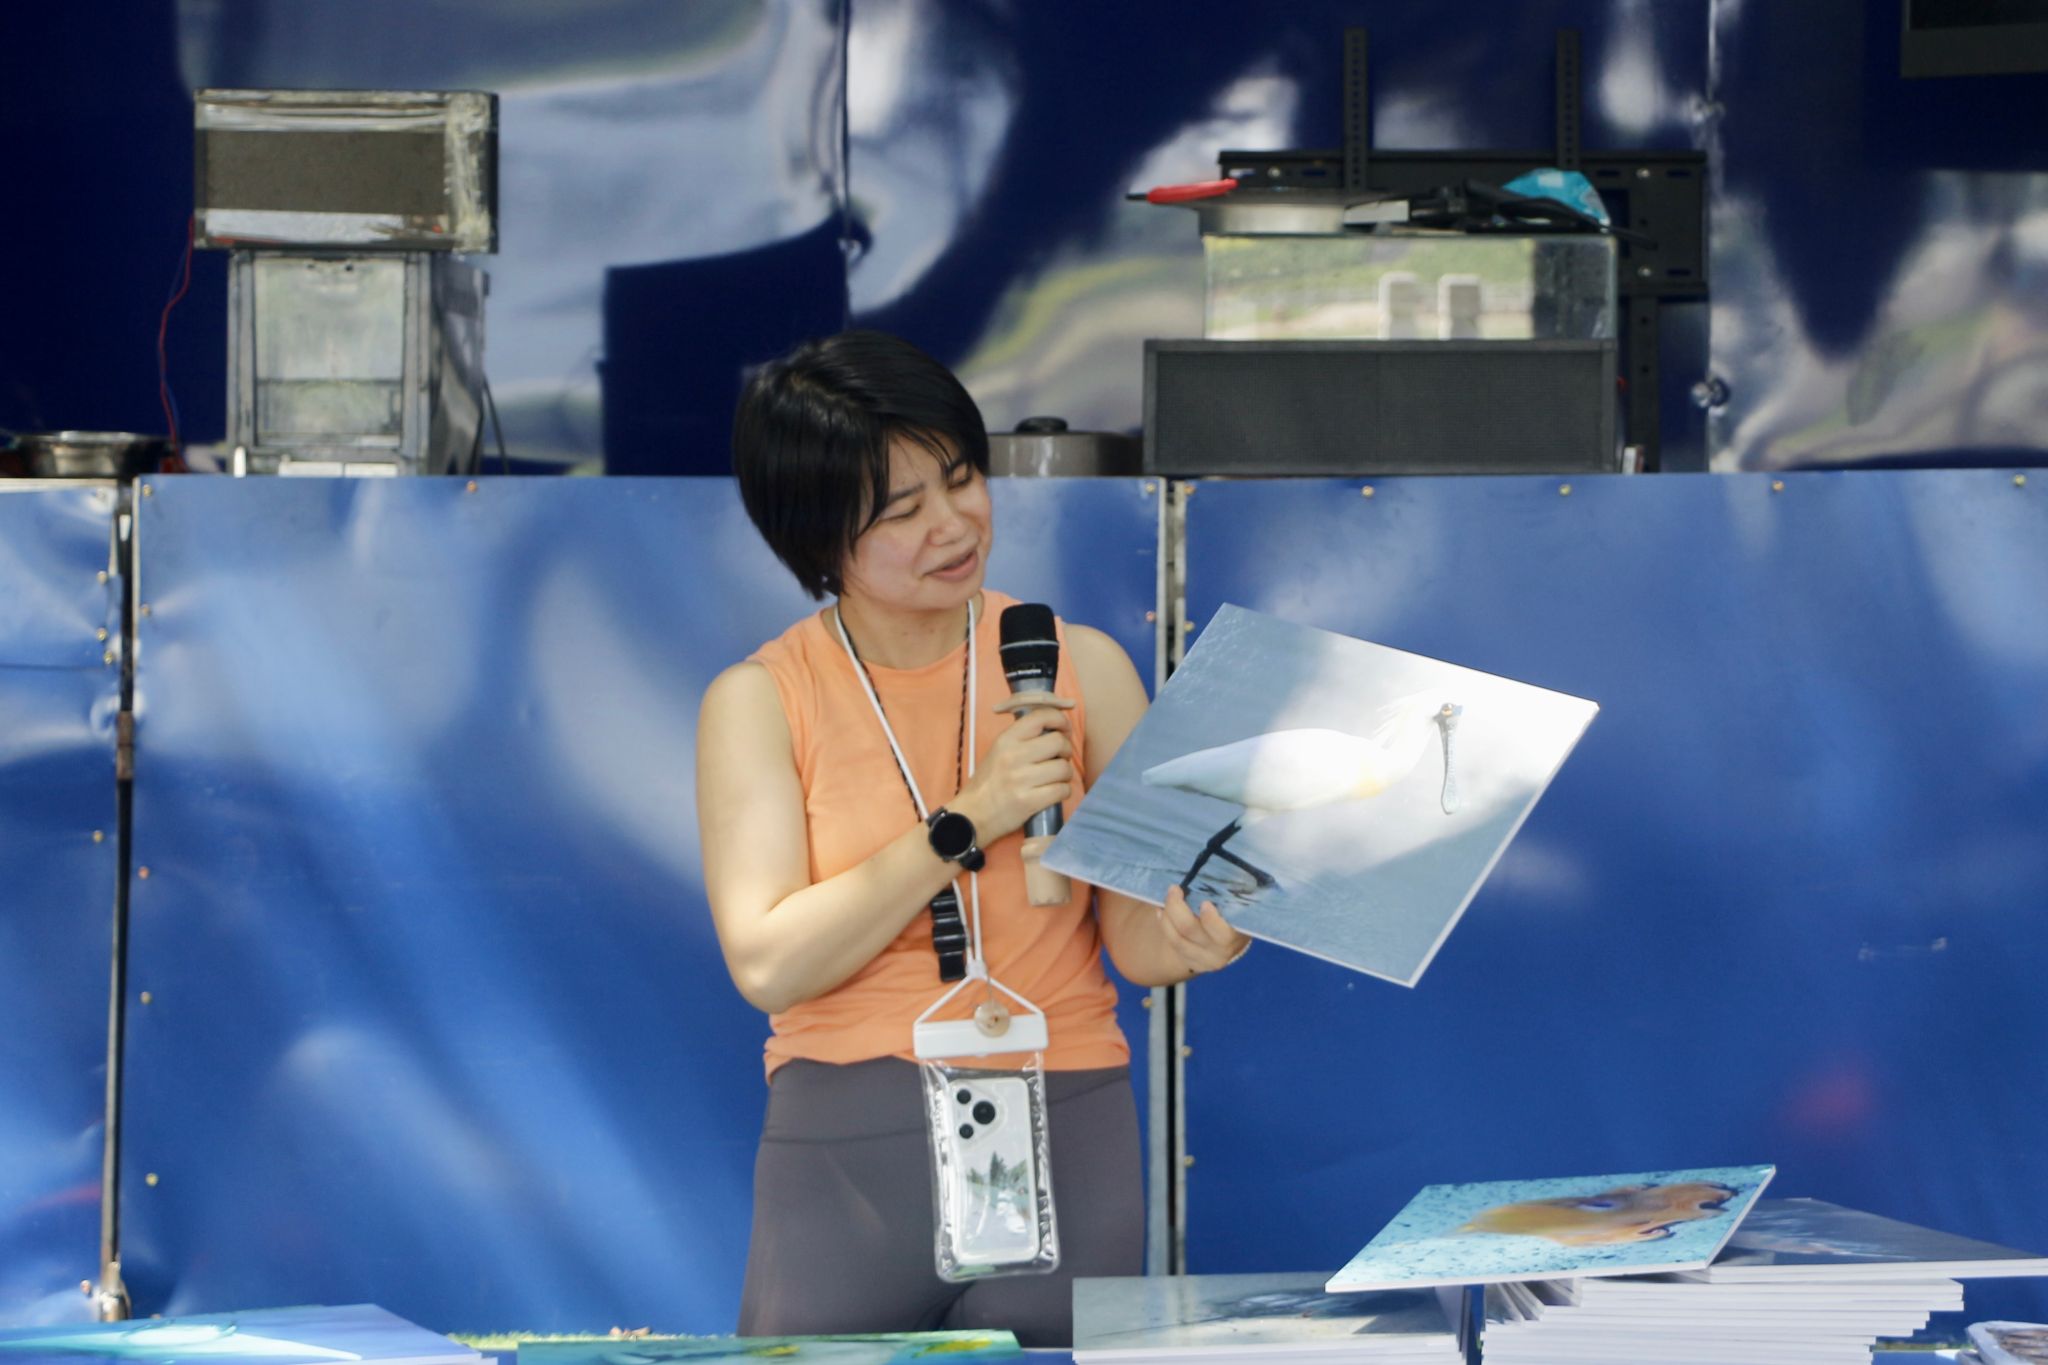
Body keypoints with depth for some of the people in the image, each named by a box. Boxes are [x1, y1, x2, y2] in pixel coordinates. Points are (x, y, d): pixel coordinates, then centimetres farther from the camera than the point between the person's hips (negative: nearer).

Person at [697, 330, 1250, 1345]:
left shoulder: (1080, 666, 4)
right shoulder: (759, 700, 0)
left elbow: (1135, 943, 2)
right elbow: (766, 964, -11)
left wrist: (1194, 936, -22)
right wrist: (969, 820, -15)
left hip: (1064, 1143, 1)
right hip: (844, 1148, -1)